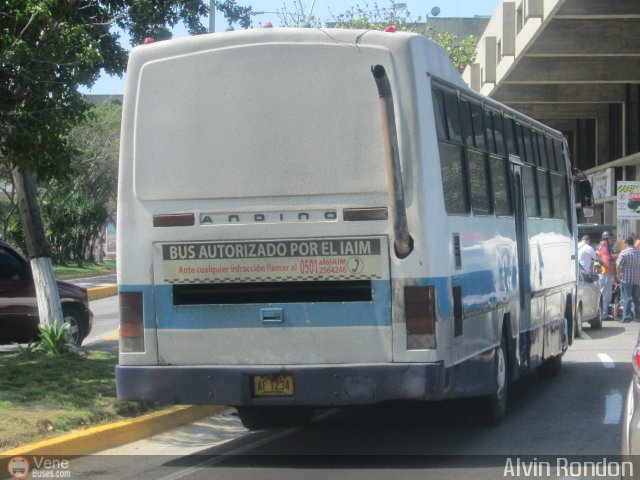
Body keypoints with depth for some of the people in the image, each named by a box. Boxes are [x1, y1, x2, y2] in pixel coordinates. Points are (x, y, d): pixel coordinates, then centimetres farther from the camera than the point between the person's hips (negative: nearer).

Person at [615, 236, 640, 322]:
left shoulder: (624, 253, -11)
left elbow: (618, 266, -15)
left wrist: (618, 275, -2)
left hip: (626, 279, -5)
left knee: (627, 298, -3)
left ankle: (626, 317, -5)